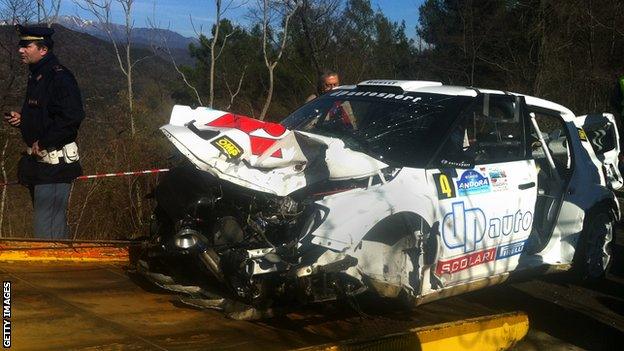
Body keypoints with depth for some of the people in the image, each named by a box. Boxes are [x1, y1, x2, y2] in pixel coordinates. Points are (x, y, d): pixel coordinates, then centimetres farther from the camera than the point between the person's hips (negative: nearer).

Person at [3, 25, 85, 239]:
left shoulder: (59, 77, -15)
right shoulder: (36, 76, 16)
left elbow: (72, 117, -25)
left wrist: (43, 143, -21)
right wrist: (20, 119, 9)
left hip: (55, 163, -10)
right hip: (38, 162, 10)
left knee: (46, 228, -9)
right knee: (56, 223, 19)